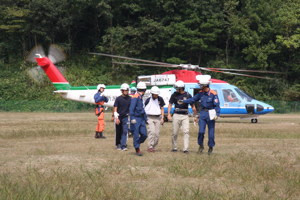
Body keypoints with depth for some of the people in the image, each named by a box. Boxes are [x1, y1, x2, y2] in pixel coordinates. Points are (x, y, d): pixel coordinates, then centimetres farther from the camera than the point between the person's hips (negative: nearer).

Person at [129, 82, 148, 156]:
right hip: (136, 119, -8)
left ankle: (137, 143, 21)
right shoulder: (135, 97, -12)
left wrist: (146, 119, 30)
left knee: (144, 134, 1)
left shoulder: (140, 97, 18)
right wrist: (132, 118, -24)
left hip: (141, 118, 8)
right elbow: (131, 109, -18)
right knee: (136, 135, -2)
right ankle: (137, 149, 4)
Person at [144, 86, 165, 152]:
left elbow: (162, 109, 13)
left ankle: (153, 147, 8)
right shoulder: (148, 100, 0)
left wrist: (162, 118, 5)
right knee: (152, 132, -18)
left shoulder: (160, 99, 5)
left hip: (158, 118, 3)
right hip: (150, 118, -3)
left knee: (157, 134, -1)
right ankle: (150, 147, -20)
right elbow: (145, 109, 10)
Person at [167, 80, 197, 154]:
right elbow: (170, 105, 8)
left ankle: (185, 149, -13)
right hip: (176, 115, 1)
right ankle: (174, 148, 17)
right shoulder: (174, 95, 3)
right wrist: (169, 114, -4)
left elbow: (193, 106, 7)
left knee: (186, 132, -11)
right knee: (175, 133, 2)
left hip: (185, 116, -1)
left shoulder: (188, 95, 0)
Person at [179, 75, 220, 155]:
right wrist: (183, 101, 19)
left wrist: (217, 115, -20)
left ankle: (210, 147, 16)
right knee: (201, 131, -5)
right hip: (203, 113, 4)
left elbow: (217, 105, -10)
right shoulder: (201, 93, 5)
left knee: (211, 132, 0)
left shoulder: (213, 94, -12)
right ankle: (201, 146, 13)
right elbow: (193, 99, 19)